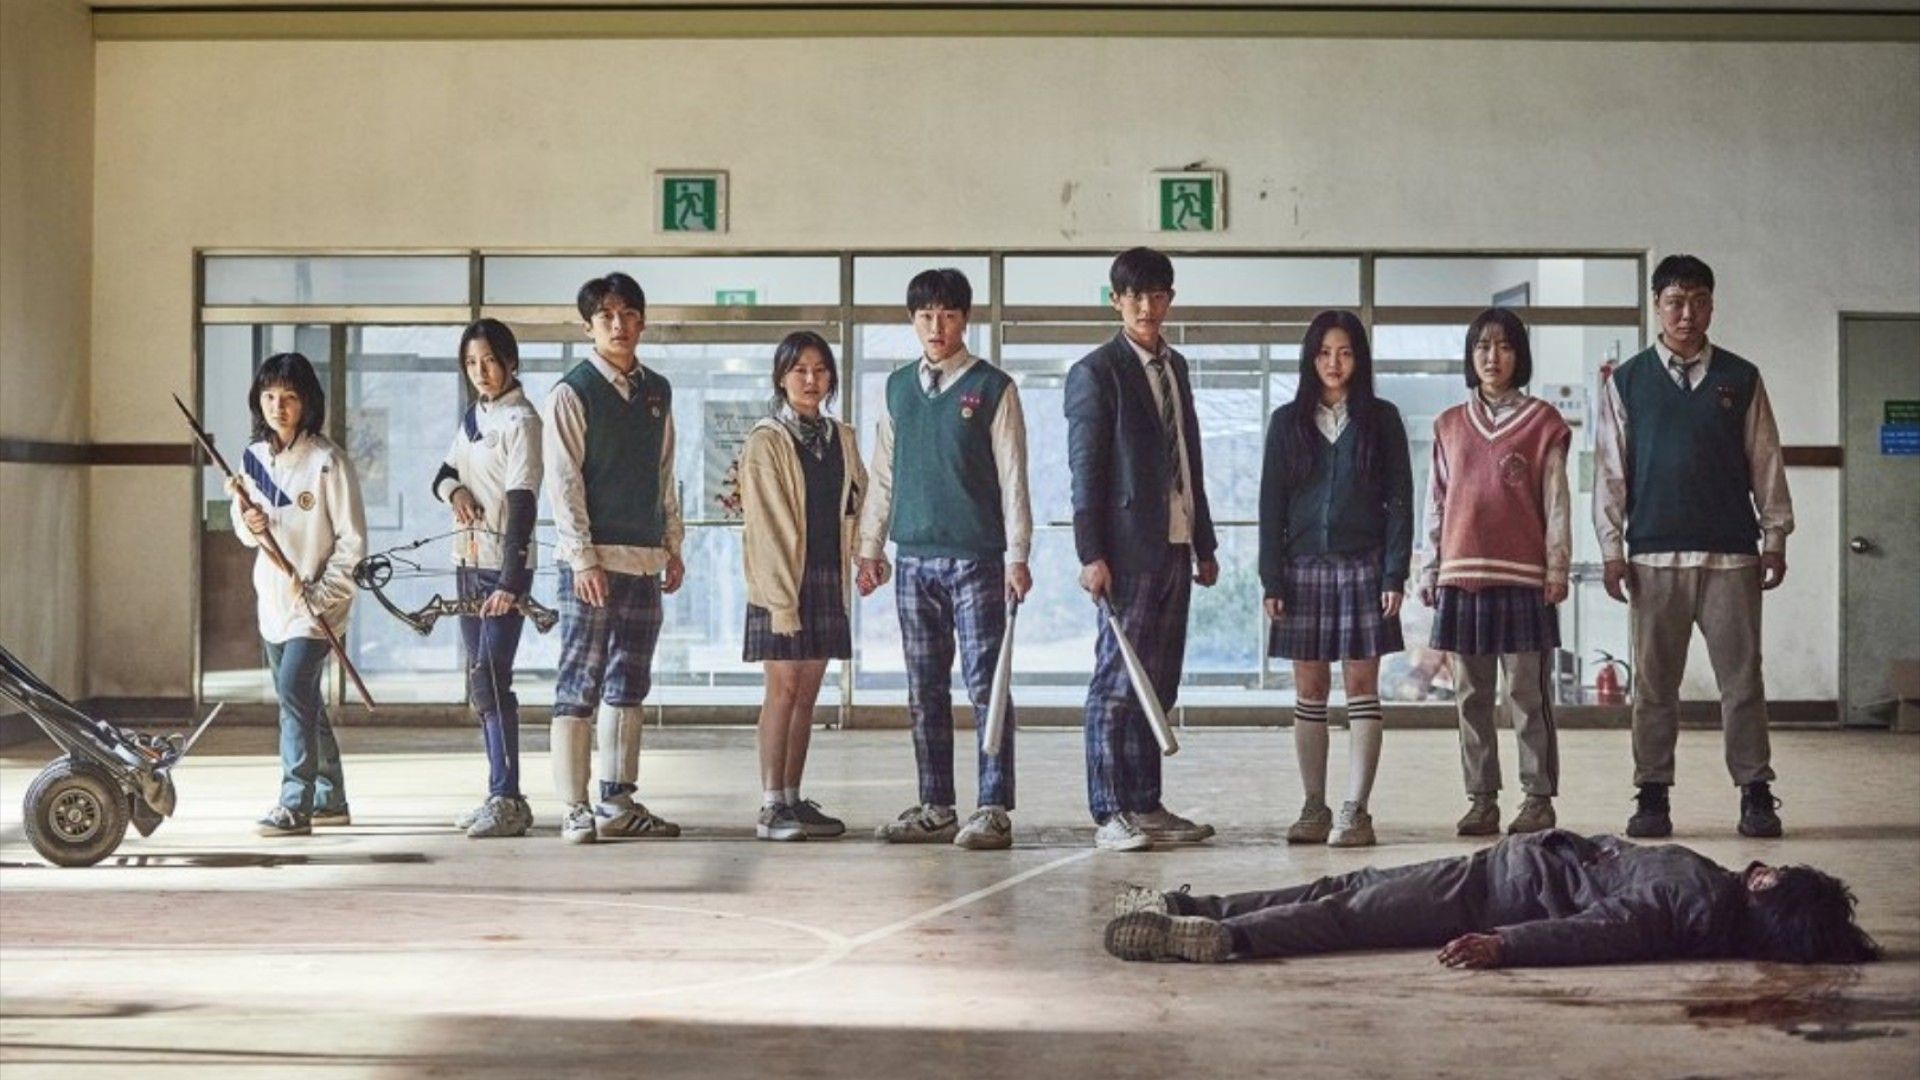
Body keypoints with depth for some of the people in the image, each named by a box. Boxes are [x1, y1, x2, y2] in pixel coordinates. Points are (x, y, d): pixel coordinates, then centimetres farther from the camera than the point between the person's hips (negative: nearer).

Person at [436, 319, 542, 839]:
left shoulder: (521, 420, -12)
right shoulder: (472, 416, 13)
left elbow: (522, 504, -19)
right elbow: (443, 474, 18)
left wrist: (510, 582, -26)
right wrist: (454, 489, -8)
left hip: (504, 566, -8)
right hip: (468, 562, 9)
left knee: (490, 680, -13)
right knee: (480, 683, 10)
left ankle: (506, 800, -11)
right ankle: (502, 798, 16)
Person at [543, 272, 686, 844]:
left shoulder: (657, 391, 14)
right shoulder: (572, 392, -4)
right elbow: (563, 481, -9)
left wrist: (673, 546, 16)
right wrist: (583, 557, -15)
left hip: (644, 559, 7)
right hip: (592, 559, -7)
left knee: (629, 684, 10)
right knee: (580, 684, -5)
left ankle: (618, 803, 17)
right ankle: (575, 809, -3)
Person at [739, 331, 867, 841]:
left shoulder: (842, 438, 13)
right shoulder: (766, 442, -5)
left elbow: (858, 504, 18)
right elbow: (766, 526, -10)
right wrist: (781, 598, -15)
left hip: (828, 579, 6)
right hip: (781, 579, -5)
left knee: (807, 691, 8)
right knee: (783, 688, -7)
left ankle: (794, 800, 14)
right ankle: (771, 808, -5)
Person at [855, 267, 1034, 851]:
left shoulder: (992, 387, -1)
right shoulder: (898, 387, 12)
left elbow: (1012, 477, -3)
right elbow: (883, 474, 16)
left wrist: (1017, 555, -9)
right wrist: (870, 547, 12)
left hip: (976, 557, -5)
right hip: (914, 559, 5)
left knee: (985, 683, -5)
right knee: (925, 689, 8)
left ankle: (994, 809, -2)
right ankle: (935, 808, 15)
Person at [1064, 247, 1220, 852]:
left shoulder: (1175, 367, 18)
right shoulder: (1096, 372, -4)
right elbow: (1085, 468, -9)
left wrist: (1204, 544, 19)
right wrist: (1090, 553, -16)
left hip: (1175, 547, 7)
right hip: (1128, 549, -7)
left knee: (1158, 685, 10)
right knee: (1117, 683, -6)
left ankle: (1146, 806, 16)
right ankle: (1110, 815, -3)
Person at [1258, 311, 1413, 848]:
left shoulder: (1381, 420, 5)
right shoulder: (1288, 422, 8)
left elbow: (1399, 500, 2)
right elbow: (1271, 505, 6)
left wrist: (1394, 575, -7)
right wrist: (1272, 580, -1)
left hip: (1362, 566, -2)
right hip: (1304, 566, 2)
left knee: (1361, 687, -3)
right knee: (1309, 690, 4)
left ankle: (1355, 811, -1)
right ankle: (1314, 808, 10)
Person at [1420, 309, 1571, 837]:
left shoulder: (1542, 423, 3)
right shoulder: (1449, 426, 12)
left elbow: (1556, 503, 1)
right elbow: (1437, 502, 14)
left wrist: (1557, 569, -5)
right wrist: (1430, 571, 10)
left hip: (1523, 577, -3)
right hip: (1462, 577, 4)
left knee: (1528, 694, -1)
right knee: (1471, 697, 5)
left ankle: (1538, 797, 5)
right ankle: (1482, 799, 11)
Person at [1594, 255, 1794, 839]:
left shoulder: (1741, 379, 8)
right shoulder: (1626, 382, 7)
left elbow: (1765, 462, 9)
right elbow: (1609, 470, 5)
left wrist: (1775, 538, 4)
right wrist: (1611, 549, 0)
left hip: (1731, 554, 0)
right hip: (1653, 556, 0)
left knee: (1742, 677, 0)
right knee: (1653, 681, 3)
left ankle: (1756, 793, 7)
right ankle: (1652, 795, 10)